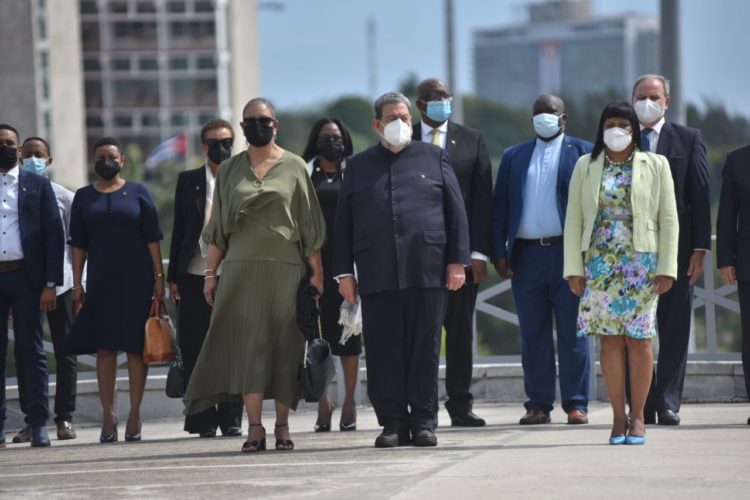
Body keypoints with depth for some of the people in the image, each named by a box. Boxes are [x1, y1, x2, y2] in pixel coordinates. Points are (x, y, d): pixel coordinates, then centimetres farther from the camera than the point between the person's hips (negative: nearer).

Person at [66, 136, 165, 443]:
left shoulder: (137, 193, 5)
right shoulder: (84, 197, 9)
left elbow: (152, 237, 3)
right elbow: (78, 243, 9)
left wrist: (158, 276, -4)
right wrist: (77, 283, 2)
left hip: (136, 279, -1)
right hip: (100, 278, 1)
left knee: (136, 346, -1)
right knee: (104, 348, 0)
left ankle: (134, 414, 3)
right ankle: (108, 416, 2)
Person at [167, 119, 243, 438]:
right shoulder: (189, 181, 10)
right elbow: (179, 230, 9)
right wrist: (173, 277, 4)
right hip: (195, 277, 1)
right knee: (196, 351, 1)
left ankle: (231, 418, 7)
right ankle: (204, 420, 6)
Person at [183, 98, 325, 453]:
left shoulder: (294, 167, 5)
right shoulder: (230, 170, 10)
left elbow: (309, 224, 4)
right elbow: (217, 228, 11)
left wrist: (317, 272, -2)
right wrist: (210, 272, 4)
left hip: (285, 267, -1)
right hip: (242, 268, 1)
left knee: (285, 345, 0)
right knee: (248, 344, -6)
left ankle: (282, 425, 7)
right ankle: (254, 428, -7)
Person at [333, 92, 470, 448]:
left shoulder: (433, 157, 13)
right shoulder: (358, 166, 15)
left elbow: (456, 211, 9)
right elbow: (343, 222, 13)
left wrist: (457, 261, 1)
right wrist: (344, 272, 5)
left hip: (426, 270, -1)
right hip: (377, 274, 1)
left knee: (425, 348, 0)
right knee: (384, 351, -1)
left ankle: (424, 422, 5)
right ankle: (392, 422, 4)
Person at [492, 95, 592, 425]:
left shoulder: (583, 152, 6)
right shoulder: (513, 157, 15)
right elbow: (499, 208, 12)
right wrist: (499, 254, 1)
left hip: (568, 253, -3)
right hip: (526, 257, 3)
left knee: (572, 333, -1)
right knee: (533, 335, 4)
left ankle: (576, 404, 2)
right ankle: (538, 405, 8)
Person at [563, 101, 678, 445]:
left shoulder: (655, 165, 5)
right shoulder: (586, 166, 9)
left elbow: (668, 220, 2)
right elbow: (573, 221, 8)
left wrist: (666, 268, -5)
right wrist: (573, 268, 1)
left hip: (641, 262, -1)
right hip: (600, 262, 1)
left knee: (639, 338, -3)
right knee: (609, 339, 0)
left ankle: (637, 416, 3)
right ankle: (618, 417, 4)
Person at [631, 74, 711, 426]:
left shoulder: (688, 140, 7)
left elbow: (700, 196, 3)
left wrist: (699, 249, -5)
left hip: (674, 249, -1)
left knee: (674, 331, -1)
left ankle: (667, 405, 3)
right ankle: (641, 406, 7)